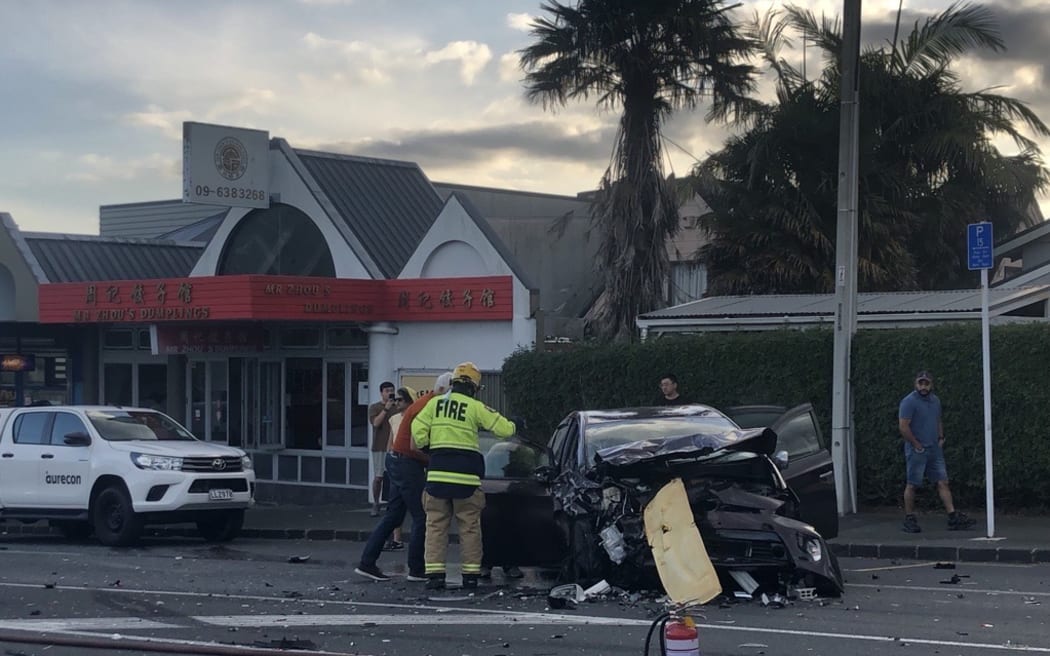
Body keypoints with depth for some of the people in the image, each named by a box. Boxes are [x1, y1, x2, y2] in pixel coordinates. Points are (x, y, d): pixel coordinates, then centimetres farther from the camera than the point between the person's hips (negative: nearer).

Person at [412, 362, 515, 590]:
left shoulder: (435, 403, 7)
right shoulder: (475, 407, -1)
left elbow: (418, 430, 1)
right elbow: (503, 428, -1)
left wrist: (427, 448, 19)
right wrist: (514, 425, 21)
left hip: (438, 473, 2)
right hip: (466, 476, -2)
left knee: (436, 524, 6)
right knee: (470, 526, 7)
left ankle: (434, 574, 0)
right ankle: (471, 575, 8)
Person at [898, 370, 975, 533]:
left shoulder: (935, 400, 12)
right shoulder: (909, 402, -11)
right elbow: (903, 426, -17)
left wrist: (941, 437, 11)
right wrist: (917, 445, -14)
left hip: (935, 450, 7)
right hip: (917, 451, -7)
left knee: (942, 482, 1)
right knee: (912, 485, -1)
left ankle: (953, 518, -1)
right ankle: (909, 520, 6)